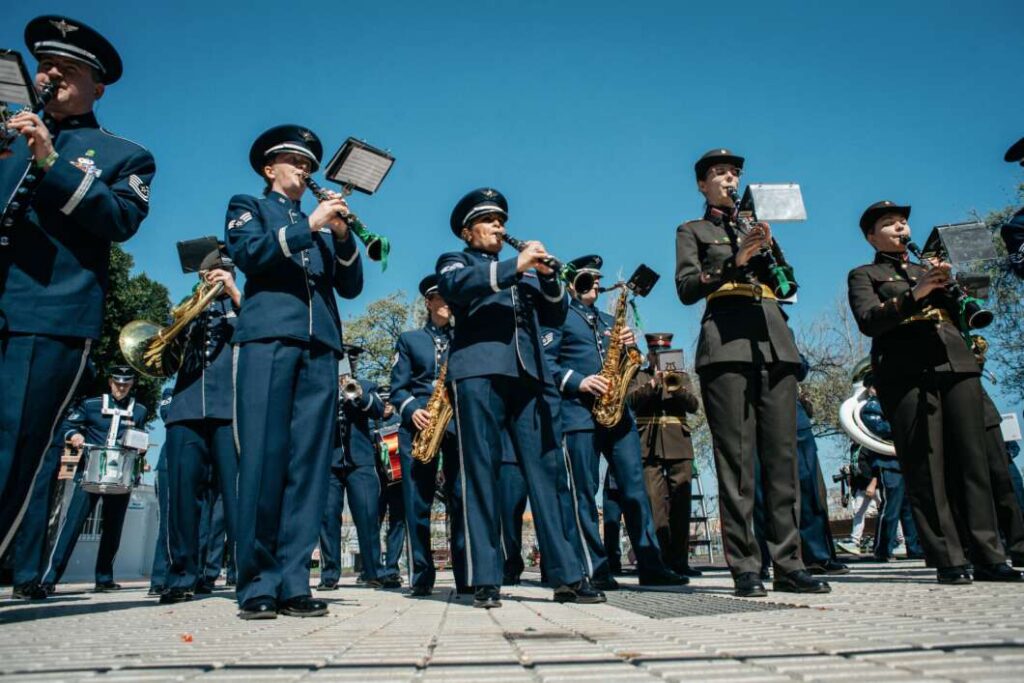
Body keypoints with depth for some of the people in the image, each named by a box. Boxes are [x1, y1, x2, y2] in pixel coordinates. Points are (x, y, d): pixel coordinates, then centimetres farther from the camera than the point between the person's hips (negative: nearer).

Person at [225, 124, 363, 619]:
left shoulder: (322, 224, 29)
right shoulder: (248, 206, 20)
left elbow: (350, 286, 16)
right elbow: (247, 252, -3)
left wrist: (342, 236, 1)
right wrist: (309, 226, -6)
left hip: (320, 347, 4)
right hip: (268, 338, -3)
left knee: (309, 462, -4)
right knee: (263, 458, -9)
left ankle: (292, 582, -1)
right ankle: (256, 583, -3)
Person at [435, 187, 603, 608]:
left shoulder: (523, 270, 30)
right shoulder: (455, 261, 18)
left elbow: (556, 317, 19)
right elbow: (454, 286, -7)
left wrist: (548, 277, 1)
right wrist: (513, 266, -16)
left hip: (530, 374, 4)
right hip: (479, 371, -4)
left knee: (547, 470, -2)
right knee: (481, 472, -6)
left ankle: (567, 576, -1)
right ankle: (485, 580, -3)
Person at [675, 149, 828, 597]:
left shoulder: (756, 228, 28)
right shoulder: (692, 231, 15)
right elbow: (686, 288, -1)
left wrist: (769, 247, 1)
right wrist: (734, 262, -13)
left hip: (774, 343, 5)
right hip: (726, 343, -4)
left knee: (783, 455, 0)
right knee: (736, 458, -8)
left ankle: (788, 564, 4)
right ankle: (744, 568, -4)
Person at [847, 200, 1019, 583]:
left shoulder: (928, 269, 29)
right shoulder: (863, 275, 13)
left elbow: (959, 318, 21)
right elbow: (868, 320, -5)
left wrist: (944, 286, 4)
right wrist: (916, 293, -14)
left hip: (956, 364, 5)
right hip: (906, 372, -5)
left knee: (973, 461, -1)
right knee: (925, 468, -8)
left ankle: (988, 556, 3)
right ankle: (948, 560, -6)